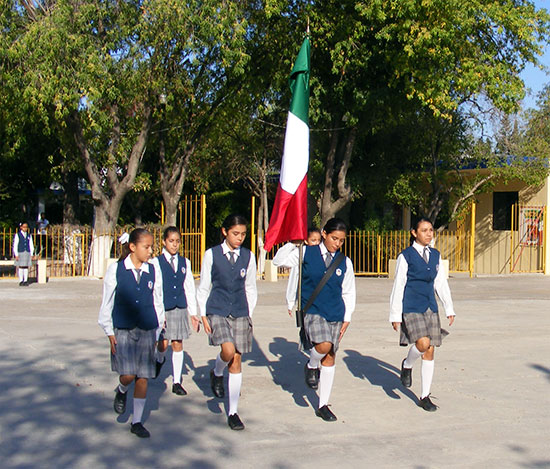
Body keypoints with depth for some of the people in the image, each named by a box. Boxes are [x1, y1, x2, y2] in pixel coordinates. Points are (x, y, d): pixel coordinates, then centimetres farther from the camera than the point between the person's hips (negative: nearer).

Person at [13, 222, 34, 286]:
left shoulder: (29, 235, 9)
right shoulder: (17, 235, -1)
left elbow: (31, 245, 11)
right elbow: (15, 245, -2)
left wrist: (31, 254, 6)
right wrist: (16, 255, -8)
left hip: (27, 253, 3)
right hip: (20, 253, -3)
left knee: (26, 267, 3)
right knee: (21, 267, -1)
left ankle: (25, 281, 7)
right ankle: (21, 281, 4)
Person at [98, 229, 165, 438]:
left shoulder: (154, 271, 2)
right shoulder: (115, 269, -3)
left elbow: (158, 303, 10)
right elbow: (107, 303, 2)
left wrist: (158, 332, 11)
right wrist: (109, 332, -1)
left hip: (147, 331, 2)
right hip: (122, 331, -2)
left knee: (143, 378, 5)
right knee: (128, 375, -11)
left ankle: (137, 422, 20)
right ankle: (121, 391, 26)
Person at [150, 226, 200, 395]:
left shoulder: (185, 263, 9)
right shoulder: (156, 262, -3)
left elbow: (190, 289, 12)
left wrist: (193, 313, 11)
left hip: (180, 308, 3)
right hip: (162, 309, -3)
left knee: (178, 345, 5)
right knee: (163, 344, -4)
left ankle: (176, 382, 14)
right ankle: (159, 360, 33)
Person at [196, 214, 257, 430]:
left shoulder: (248, 257, 5)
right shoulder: (211, 255, 0)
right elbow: (203, 287, 4)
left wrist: (248, 314, 7)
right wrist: (204, 315, -1)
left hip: (240, 313, 2)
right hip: (217, 311, -2)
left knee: (236, 360, 3)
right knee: (228, 350, -24)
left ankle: (233, 412, 13)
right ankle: (217, 373, 13)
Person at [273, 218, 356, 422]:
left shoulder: (345, 262, 6)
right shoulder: (306, 253, -2)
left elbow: (348, 292, 12)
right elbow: (279, 260, -2)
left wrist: (346, 319, 6)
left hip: (335, 314, 4)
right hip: (312, 311, -3)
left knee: (330, 357, 7)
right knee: (323, 346, -28)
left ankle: (323, 405, 19)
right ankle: (311, 366, 10)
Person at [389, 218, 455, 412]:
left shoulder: (435, 255, 11)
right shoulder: (405, 256, -4)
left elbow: (441, 283, 16)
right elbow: (398, 286, -4)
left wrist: (449, 309, 11)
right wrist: (395, 315, -5)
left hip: (430, 308, 5)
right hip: (411, 308, -5)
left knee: (430, 352, 5)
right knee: (423, 343, -24)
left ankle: (425, 396, 15)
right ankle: (407, 365, 9)